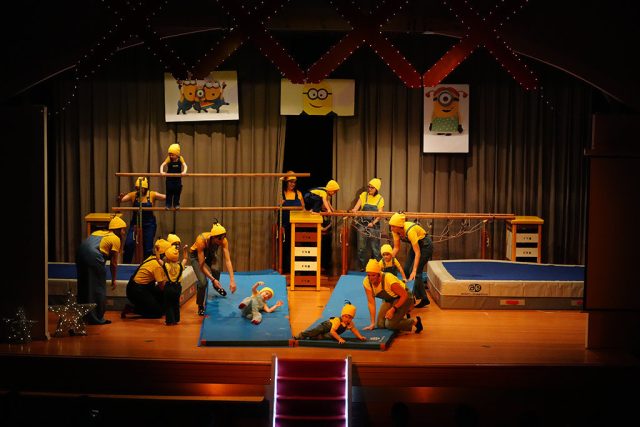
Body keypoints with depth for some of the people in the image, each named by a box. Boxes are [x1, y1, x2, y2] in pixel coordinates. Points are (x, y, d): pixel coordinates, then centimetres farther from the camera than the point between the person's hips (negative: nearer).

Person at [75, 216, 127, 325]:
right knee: (98, 288, 5)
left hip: (80, 253, 8)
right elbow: (113, 263, 8)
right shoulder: (115, 239, 7)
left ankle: (84, 316, 29)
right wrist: (114, 280, 18)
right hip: (93, 256, -7)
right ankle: (97, 318, 10)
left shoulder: (99, 232, 28)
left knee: (84, 286, 19)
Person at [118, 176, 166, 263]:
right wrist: (120, 198, -35)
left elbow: (165, 197, -12)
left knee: (148, 248, 3)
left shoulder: (152, 195, -7)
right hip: (135, 223, 1)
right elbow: (120, 200, -11)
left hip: (149, 224, -1)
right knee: (128, 244, -10)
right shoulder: (133, 195, -4)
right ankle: (126, 264, 6)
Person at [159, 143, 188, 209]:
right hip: (169, 179, -1)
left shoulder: (180, 158, -9)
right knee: (169, 192, -4)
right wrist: (161, 171, -36)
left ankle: (176, 204, 12)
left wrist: (184, 171, -37)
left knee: (177, 191, 2)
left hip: (178, 179, 1)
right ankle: (168, 205, 4)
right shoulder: (169, 159, -10)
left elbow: (185, 165, -18)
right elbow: (162, 165, -18)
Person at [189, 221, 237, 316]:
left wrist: (232, 280, -39)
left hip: (209, 255, 3)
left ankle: (217, 286, 9)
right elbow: (202, 265, -36)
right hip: (196, 255, -3)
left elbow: (227, 260, -31)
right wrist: (213, 279, -40)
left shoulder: (223, 241, -30)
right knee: (203, 282, -20)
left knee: (216, 270, -26)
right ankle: (200, 306, 5)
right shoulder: (201, 240, -40)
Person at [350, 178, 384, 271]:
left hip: (374, 226, 0)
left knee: (375, 248, -1)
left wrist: (373, 223, -18)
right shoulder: (363, 195, 4)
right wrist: (354, 210, -27)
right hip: (362, 224, 0)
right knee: (361, 247, 1)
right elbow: (356, 207, -5)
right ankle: (362, 267, 10)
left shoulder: (380, 199, 3)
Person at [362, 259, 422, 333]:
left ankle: (415, 321, 2)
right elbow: (371, 302, -14)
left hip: (403, 299, -6)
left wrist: (393, 309, -29)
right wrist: (372, 323, -16)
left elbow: (404, 295, -25)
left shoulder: (388, 279, -35)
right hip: (388, 300, 6)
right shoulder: (366, 282, -19)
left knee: (390, 324, -21)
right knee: (380, 324, -7)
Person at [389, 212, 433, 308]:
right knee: (406, 269, 5)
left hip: (425, 245, -8)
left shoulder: (410, 230, -37)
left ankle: (424, 299, -2)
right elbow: (396, 248, -5)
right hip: (416, 244, 8)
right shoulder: (396, 231, -16)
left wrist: (414, 271, -39)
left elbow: (417, 253, -36)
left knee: (415, 272, -13)